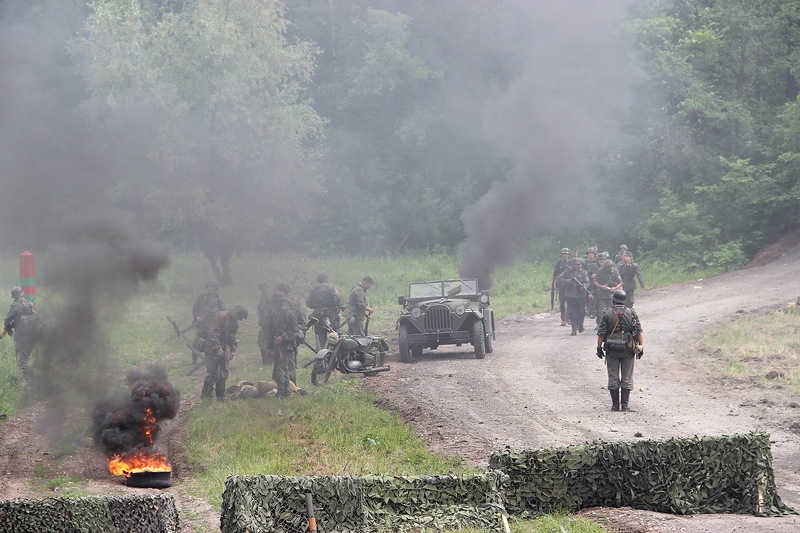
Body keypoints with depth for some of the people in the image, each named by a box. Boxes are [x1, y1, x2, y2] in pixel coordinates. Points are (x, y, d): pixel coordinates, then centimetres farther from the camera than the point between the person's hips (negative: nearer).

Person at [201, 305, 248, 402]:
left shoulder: (235, 322, 9)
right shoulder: (221, 317, -18)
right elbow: (213, 333, -23)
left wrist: (233, 350, 9)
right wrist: (218, 349, -26)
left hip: (224, 350, 8)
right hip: (213, 349, -8)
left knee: (223, 375, 7)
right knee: (212, 373, -9)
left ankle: (220, 397, 14)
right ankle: (206, 396, 0)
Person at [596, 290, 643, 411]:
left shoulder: (607, 314, -3)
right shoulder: (631, 313, 2)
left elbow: (601, 333, -4)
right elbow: (638, 332, -1)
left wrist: (599, 348, 3)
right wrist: (641, 347, 4)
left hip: (612, 350, -1)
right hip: (628, 349, 1)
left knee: (613, 378, 5)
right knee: (627, 378, 5)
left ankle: (615, 405, 4)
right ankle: (625, 404, 1)